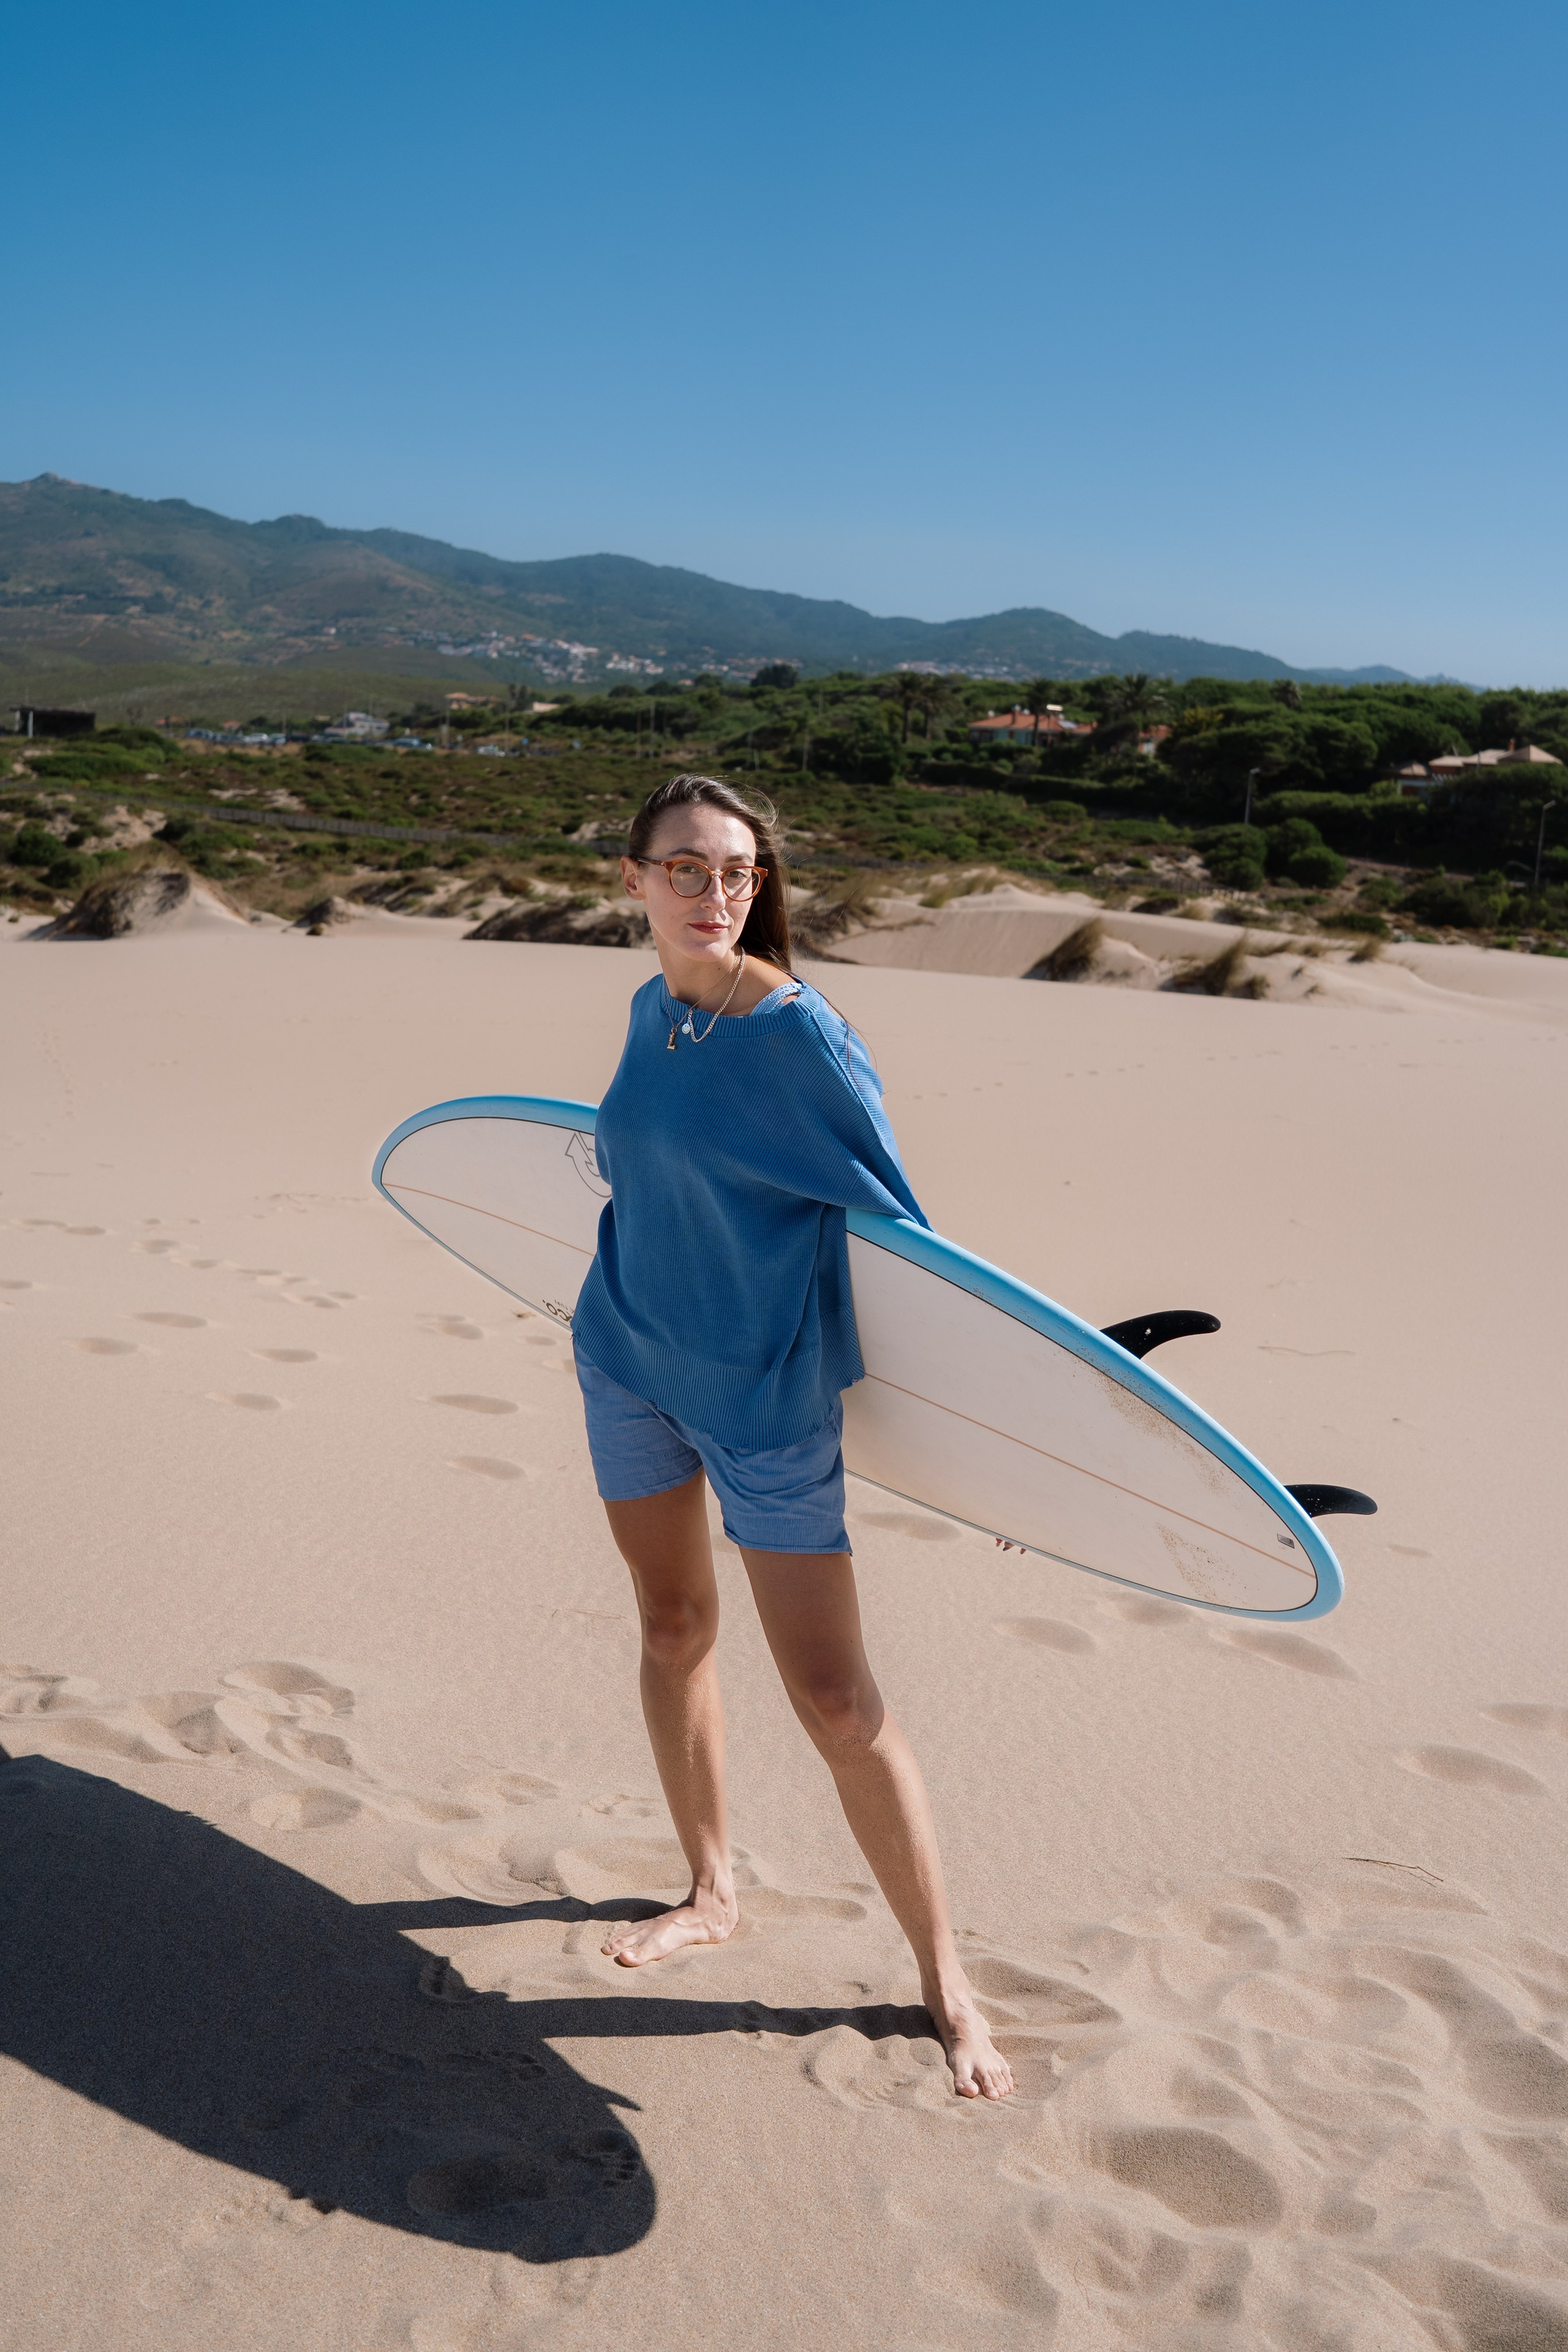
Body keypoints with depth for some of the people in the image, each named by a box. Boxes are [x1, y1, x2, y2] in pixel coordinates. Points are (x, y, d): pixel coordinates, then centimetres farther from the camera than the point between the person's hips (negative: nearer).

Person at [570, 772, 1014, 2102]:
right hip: (629, 1357, 7)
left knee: (836, 1701, -4)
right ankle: (712, 1893, 37)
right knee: (673, 1624, 17)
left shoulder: (800, 1032, -20)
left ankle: (945, 1978, 13)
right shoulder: (651, 1011, 1)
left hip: (763, 1389, -6)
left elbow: (900, 1230, -16)